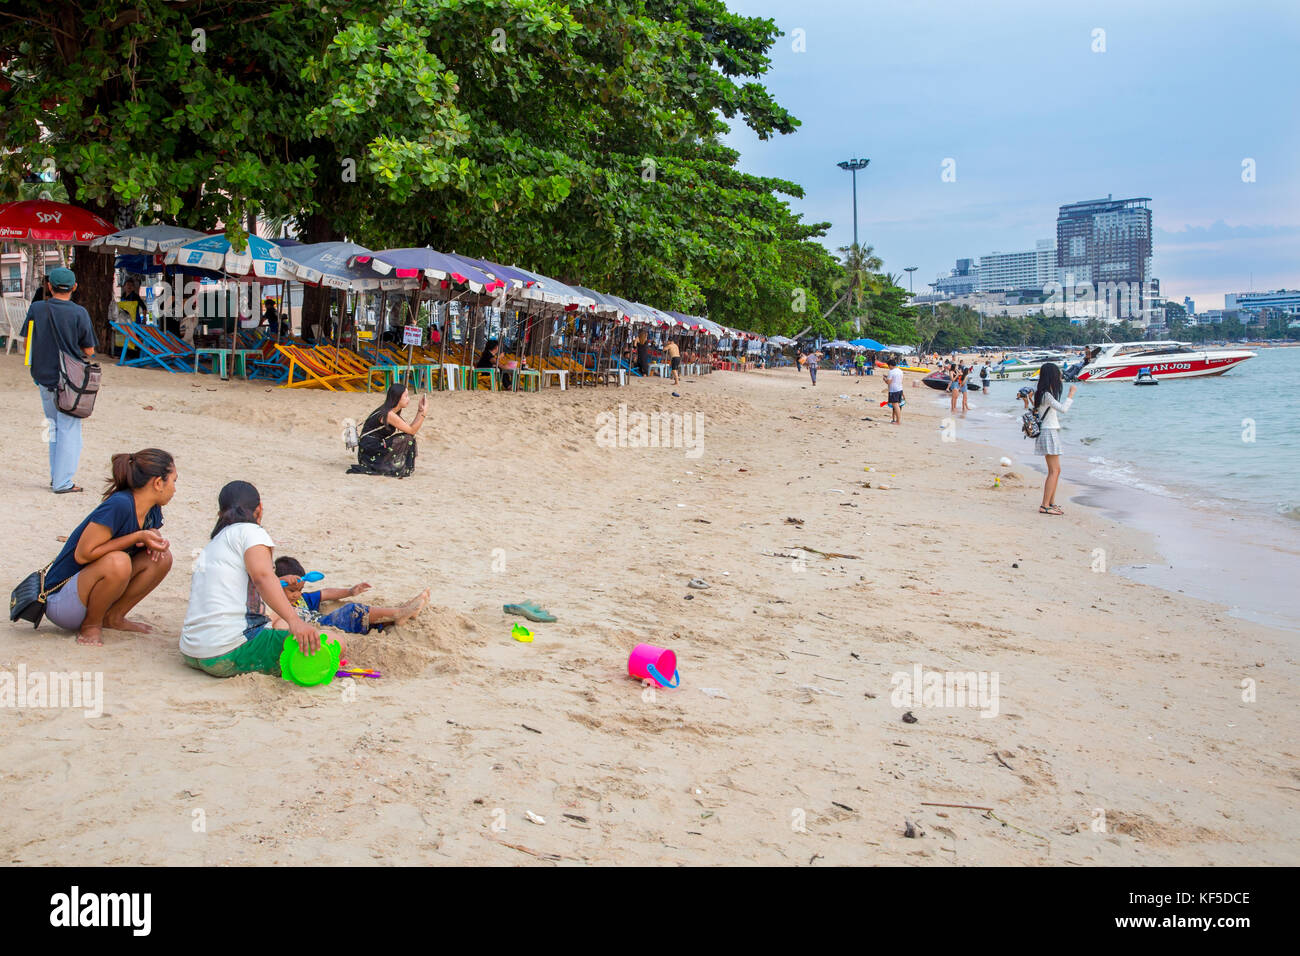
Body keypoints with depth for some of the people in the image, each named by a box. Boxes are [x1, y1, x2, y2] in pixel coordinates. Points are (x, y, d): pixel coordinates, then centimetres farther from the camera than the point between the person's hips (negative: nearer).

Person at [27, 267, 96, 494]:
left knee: (54, 425, 19)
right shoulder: (79, 313, -13)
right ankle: (63, 482, 3)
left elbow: (29, 337, 13)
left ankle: (55, 476, 24)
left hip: (43, 376, 4)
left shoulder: (36, 309, -3)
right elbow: (89, 351, -7)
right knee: (69, 430, 3)